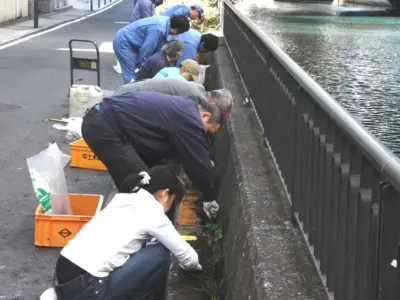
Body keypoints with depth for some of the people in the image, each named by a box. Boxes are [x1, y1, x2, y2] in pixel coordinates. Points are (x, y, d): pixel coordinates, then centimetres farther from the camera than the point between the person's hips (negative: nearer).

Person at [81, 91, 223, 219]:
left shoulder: (184, 107, 17)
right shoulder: (189, 121, -13)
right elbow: (198, 163, -6)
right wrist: (210, 198, 7)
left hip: (101, 119, 11)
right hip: (103, 127, -11)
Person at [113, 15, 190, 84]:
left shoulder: (166, 21, -3)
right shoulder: (158, 29, -32)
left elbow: (156, 47, 5)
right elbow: (145, 50, -23)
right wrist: (140, 65, -7)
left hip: (130, 42, 9)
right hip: (123, 42, -9)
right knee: (131, 76, -11)